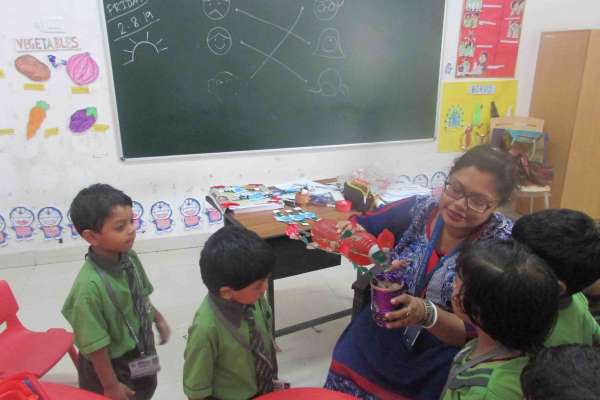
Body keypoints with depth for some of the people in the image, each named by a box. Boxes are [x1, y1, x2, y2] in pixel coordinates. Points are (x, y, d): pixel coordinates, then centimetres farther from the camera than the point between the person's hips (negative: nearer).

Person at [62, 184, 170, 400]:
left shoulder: (130, 258, -14)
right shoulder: (90, 285, -34)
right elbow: (95, 345, -25)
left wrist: (158, 319, 15)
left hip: (140, 356, 6)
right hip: (109, 366, -6)